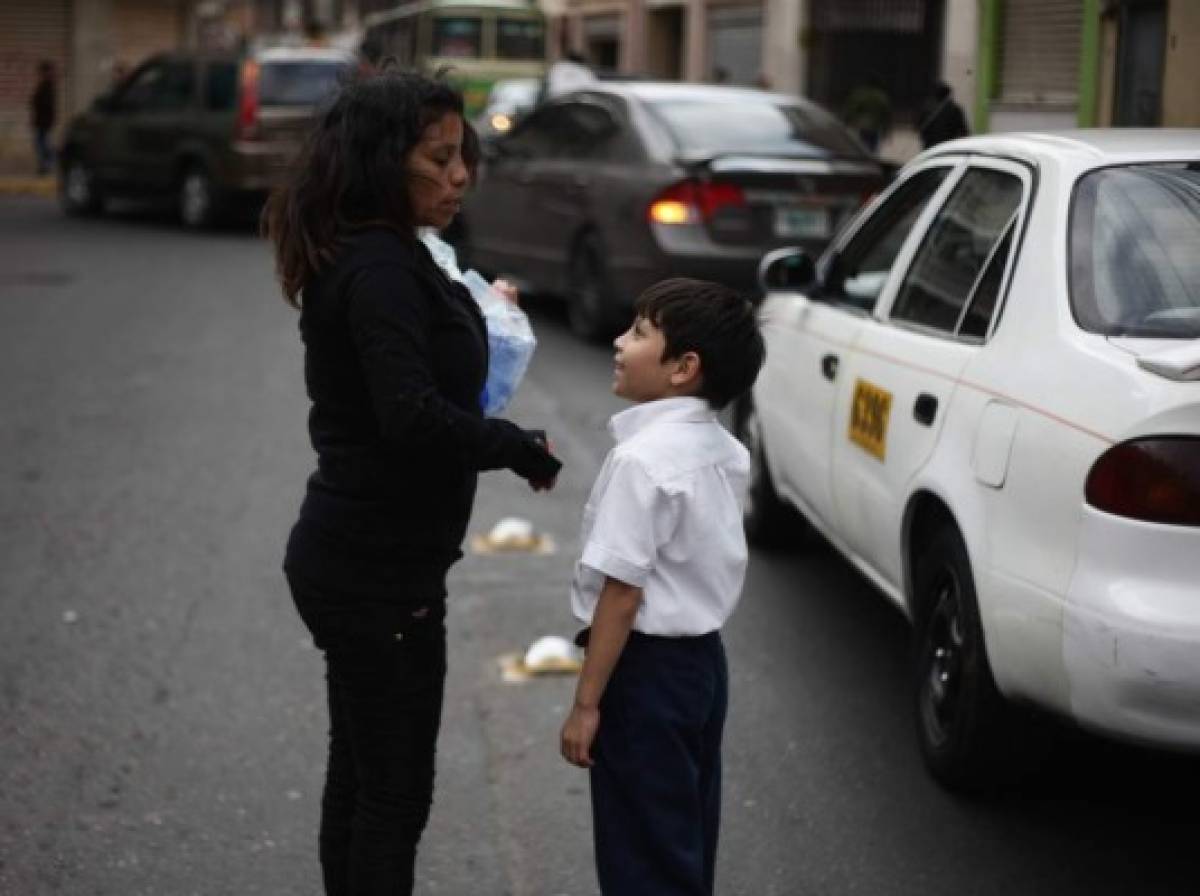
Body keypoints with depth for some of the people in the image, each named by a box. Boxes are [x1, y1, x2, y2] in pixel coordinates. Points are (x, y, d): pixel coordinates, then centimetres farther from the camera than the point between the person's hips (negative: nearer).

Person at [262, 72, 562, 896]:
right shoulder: (380, 269, -19)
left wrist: (468, 314, 9)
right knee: (395, 794, 0)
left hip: (350, 557, 10)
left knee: (360, 780, 18)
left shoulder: (375, 259, 12)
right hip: (379, 570, -10)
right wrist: (524, 449, -16)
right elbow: (414, 416, -29)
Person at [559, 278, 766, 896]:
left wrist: (586, 703, -16)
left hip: (646, 667, -9)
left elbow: (622, 591, -22)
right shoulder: (723, 451, 6)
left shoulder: (642, 458, -21)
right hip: (701, 658, 9)